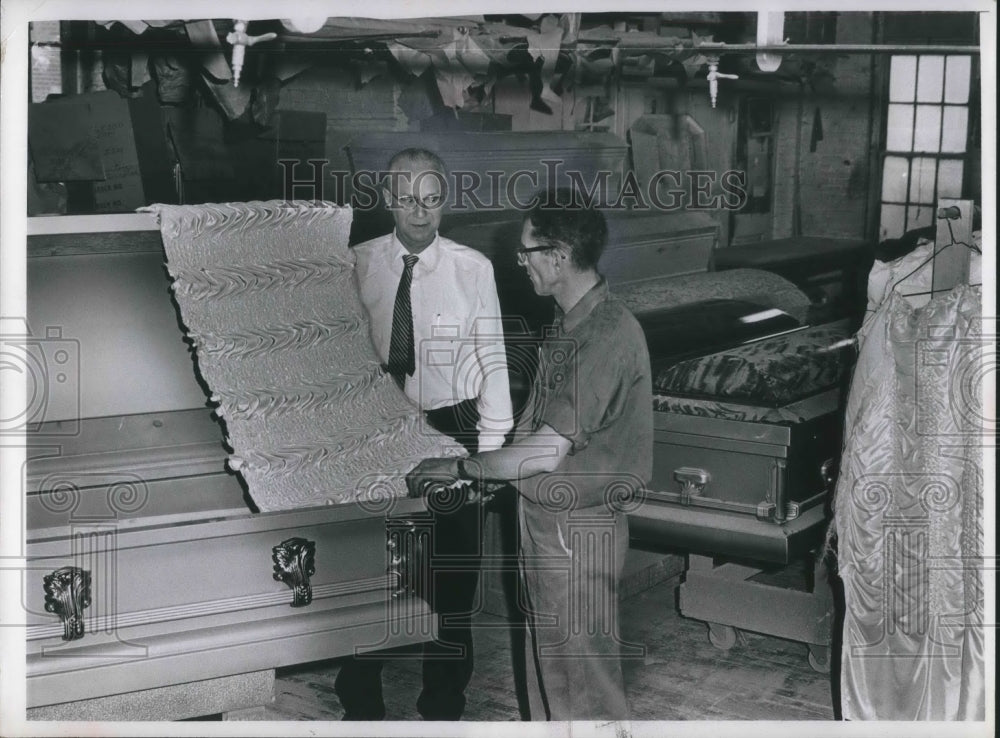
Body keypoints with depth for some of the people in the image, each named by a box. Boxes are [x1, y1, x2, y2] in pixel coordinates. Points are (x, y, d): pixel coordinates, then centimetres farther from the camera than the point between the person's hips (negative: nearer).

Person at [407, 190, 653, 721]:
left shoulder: (608, 335, -24)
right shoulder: (567, 324, 7)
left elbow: (545, 453, -25)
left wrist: (457, 468, -15)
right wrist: (486, 472, 5)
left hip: (576, 532, -9)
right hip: (542, 517, 9)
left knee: (582, 681, 4)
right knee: (546, 661, 21)